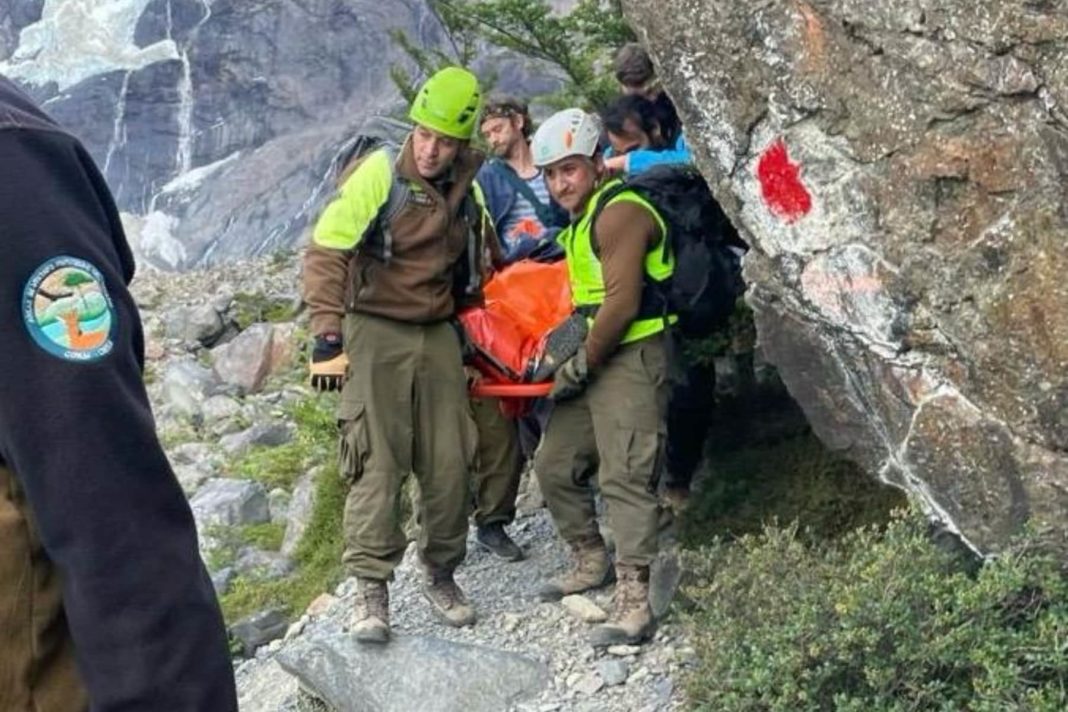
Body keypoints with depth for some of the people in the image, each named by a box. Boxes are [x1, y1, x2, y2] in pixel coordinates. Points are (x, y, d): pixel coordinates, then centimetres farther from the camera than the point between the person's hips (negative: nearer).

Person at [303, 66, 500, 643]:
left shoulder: (467, 189, 5)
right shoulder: (379, 174, -11)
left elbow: (480, 259, 24)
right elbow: (326, 249, -12)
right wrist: (326, 325, -18)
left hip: (437, 334, 5)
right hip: (376, 331, -5)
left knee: (449, 462, 6)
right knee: (377, 461, -7)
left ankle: (440, 574, 21)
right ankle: (371, 588, -2)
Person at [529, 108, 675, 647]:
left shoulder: (619, 212, -14)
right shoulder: (581, 219, 18)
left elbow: (622, 303, -20)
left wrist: (582, 363, -12)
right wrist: (575, 361, 12)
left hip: (632, 359, -10)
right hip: (595, 361, 10)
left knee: (625, 477, -13)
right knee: (555, 466, 14)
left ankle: (634, 605, -13)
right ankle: (592, 561, 30)